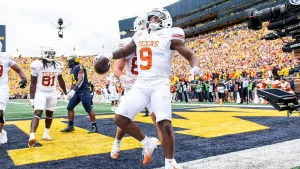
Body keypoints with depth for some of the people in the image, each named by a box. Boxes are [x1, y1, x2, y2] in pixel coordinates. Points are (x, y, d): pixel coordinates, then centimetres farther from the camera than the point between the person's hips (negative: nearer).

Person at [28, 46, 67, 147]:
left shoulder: (58, 66, -2)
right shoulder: (37, 65, -13)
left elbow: (61, 81, 12)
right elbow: (33, 83, -9)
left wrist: (66, 93, 19)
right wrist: (31, 98, -13)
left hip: (52, 93, 5)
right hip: (40, 93, -4)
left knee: (50, 114, 13)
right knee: (38, 113, -19)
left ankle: (46, 134, 29)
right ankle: (32, 137, -28)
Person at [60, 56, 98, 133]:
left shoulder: (79, 67, -11)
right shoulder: (73, 70, 17)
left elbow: (80, 79, -22)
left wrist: (75, 87, -32)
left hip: (84, 90, -10)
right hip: (77, 92, 10)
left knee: (88, 109, -6)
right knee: (70, 107, 8)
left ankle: (94, 127, 3)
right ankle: (70, 126, 16)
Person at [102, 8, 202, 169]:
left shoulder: (169, 37, -1)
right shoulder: (140, 36, 15)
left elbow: (190, 54, -6)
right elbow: (125, 51, 28)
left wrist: (195, 66, -28)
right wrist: (110, 55, 8)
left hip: (159, 85, -5)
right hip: (140, 85, 6)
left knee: (165, 124, -15)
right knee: (120, 118, 0)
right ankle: (147, 143, 19)